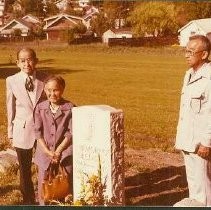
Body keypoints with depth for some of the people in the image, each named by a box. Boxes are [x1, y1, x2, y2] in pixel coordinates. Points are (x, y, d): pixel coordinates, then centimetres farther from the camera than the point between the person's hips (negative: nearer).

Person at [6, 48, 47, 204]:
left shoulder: (44, 79, -4)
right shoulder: (12, 81, -4)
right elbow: (11, 109, 2)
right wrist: (11, 133, 5)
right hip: (22, 131, 0)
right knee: (25, 169, 11)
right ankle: (28, 201, 29)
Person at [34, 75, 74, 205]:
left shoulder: (70, 108, -8)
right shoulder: (40, 108, -1)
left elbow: (71, 133, -8)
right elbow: (38, 132, -1)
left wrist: (58, 151, -13)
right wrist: (48, 152, -11)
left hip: (64, 151, -2)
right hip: (45, 152, 2)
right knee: (43, 187, 6)